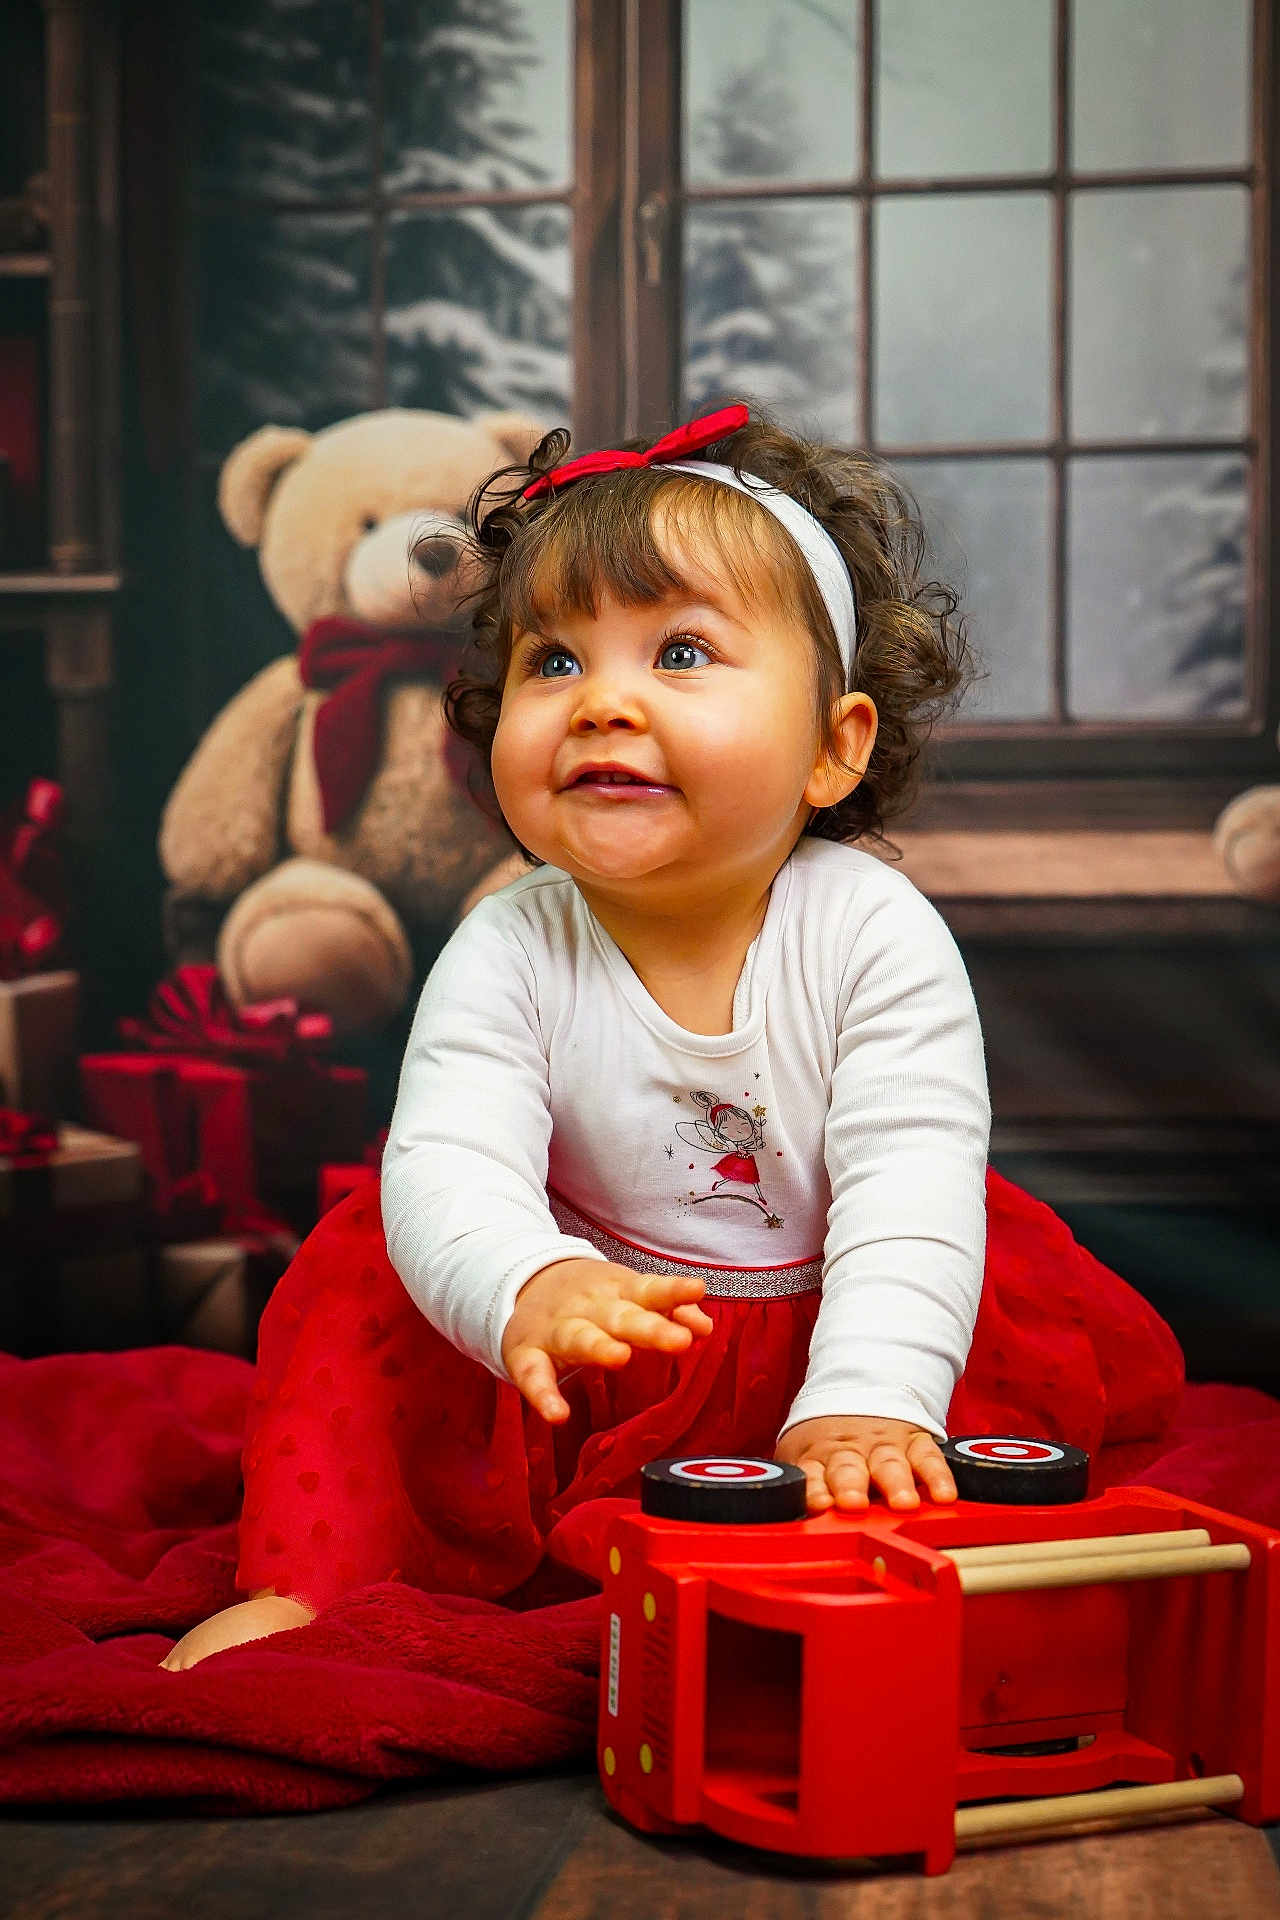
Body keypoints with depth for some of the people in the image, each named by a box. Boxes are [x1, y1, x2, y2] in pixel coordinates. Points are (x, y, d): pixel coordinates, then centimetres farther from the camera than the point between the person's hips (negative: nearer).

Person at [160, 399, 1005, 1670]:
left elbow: (909, 1192, -24)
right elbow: (446, 1160, -26)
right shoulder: (509, 953, -12)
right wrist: (528, 1286, -50)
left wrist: (865, 1405, -41)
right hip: (576, 1375, 1)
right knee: (364, 1273, -15)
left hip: (807, 1352, -1)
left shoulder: (875, 935, -16)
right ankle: (304, 1581, -13)